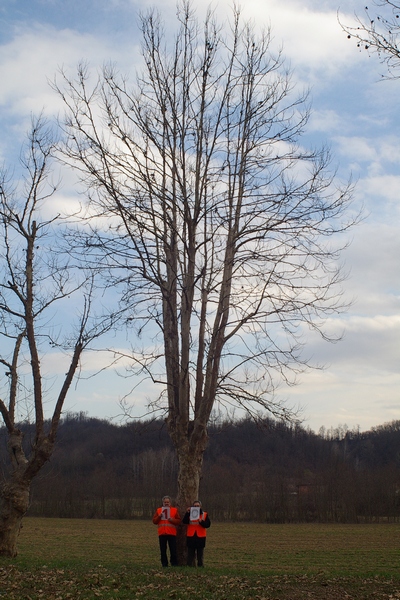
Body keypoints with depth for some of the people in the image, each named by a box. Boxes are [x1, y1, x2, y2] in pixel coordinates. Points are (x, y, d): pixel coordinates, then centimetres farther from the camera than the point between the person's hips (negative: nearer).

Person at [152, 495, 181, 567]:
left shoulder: (174, 510, 7)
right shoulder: (158, 510, 12)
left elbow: (178, 521, 1)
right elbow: (154, 521, 7)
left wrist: (172, 520, -15)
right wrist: (159, 517, -9)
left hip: (172, 534, -2)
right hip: (162, 533, 2)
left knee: (173, 550, -2)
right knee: (163, 550, 4)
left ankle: (174, 564, 5)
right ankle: (164, 564, 11)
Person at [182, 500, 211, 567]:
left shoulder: (205, 515, 7)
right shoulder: (189, 514, 10)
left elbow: (207, 524, -3)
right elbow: (184, 521, -7)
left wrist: (201, 521, -20)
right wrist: (187, 513, -17)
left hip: (200, 537, -1)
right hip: (191, 536, 1)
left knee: (200, 554, 4)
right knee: (190, 553, 3)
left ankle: (200, 566, 10)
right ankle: (190, 566, 7)